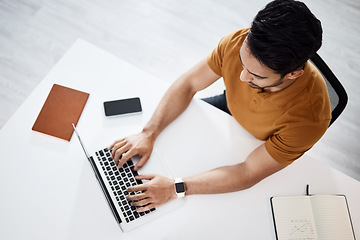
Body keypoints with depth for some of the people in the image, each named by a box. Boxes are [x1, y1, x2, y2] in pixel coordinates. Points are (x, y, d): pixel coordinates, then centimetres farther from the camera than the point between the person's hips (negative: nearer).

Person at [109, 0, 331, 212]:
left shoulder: (310, 117, -41)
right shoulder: (239, 42, -32)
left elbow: (248, 174, -35)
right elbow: (187, 84, -18)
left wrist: (175, 188, -39)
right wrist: (148, 134, -28)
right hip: (230, 108, 4)